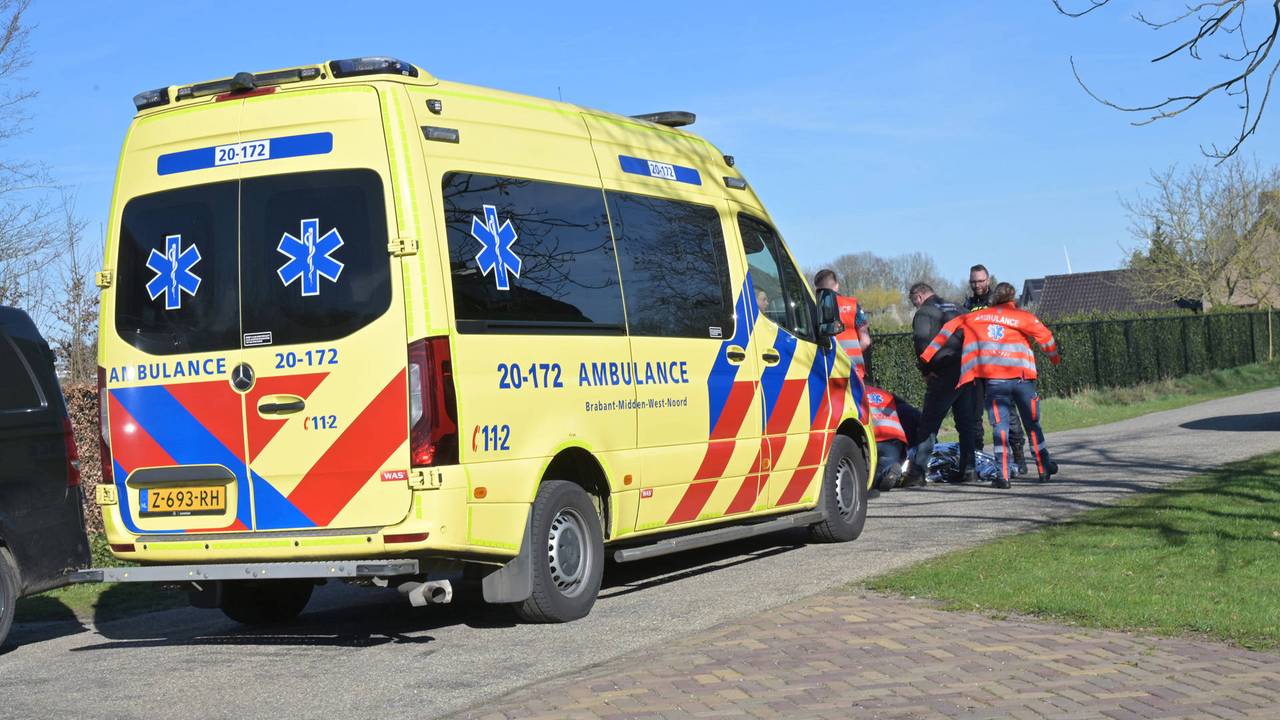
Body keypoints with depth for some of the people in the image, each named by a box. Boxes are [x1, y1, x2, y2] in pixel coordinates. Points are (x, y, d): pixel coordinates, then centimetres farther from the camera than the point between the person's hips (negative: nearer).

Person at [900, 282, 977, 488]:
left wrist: (926, 371, -7)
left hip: (944, 376, -7)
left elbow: (922, 343, -17)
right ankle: (968, 469, 15)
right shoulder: (955, 309, 21)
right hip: (968, 373, 7)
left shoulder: (924, 313, -3)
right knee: (966, 423, 15)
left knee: (928, 424, -7)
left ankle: (916, 472, -12)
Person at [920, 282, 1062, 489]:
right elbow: (1045, 336, 0)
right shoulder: (1023, 317, 7)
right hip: (1022, 377, 0)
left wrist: (928, 355, 15)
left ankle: (1002, 475, -8)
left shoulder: (977, 317, 13)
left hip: (993, 379, 0)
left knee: (1000, 425, 1)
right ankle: (1044, 468, 21)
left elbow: (951, 326, 13)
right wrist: (1055, 357, 19)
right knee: (1032, 423, 13)